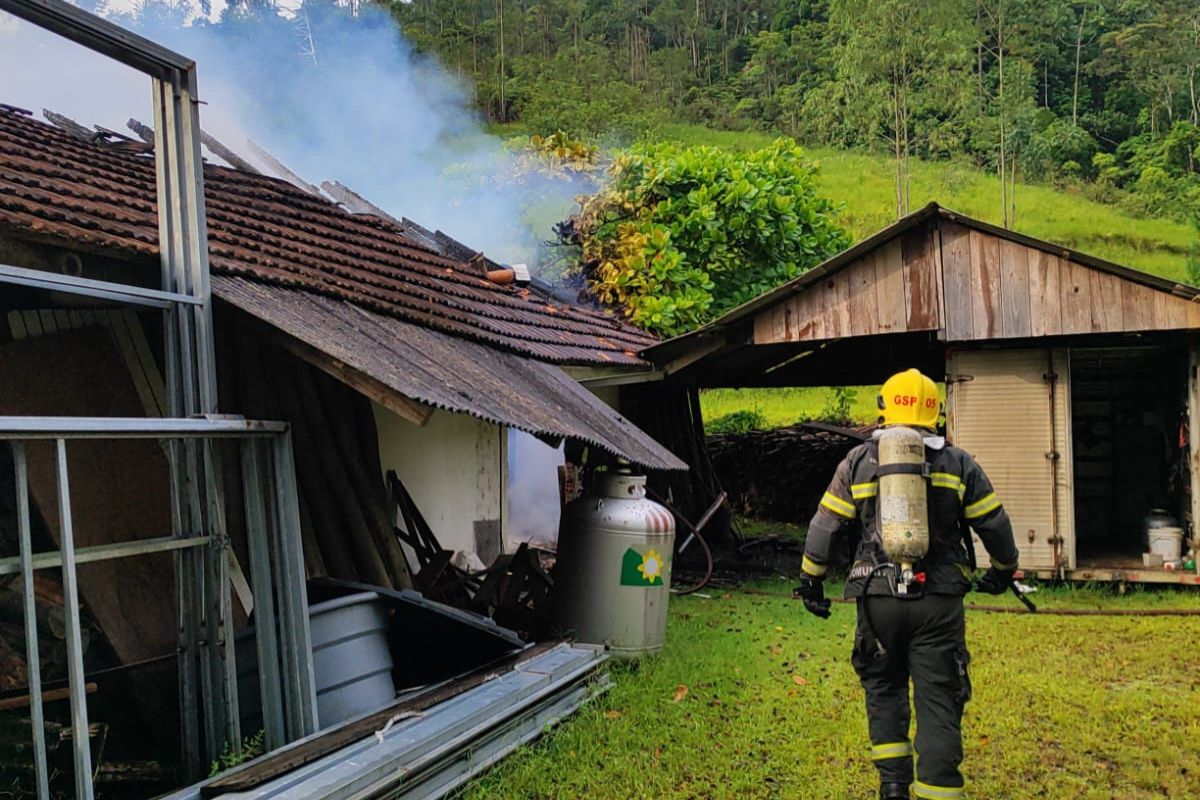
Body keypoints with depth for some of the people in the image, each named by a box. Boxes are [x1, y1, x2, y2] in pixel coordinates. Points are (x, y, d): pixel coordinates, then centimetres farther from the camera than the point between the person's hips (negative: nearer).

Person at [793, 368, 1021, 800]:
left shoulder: (859, 461, 3)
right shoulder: (959, 463, 4)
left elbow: (824, 526, 5)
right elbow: (995, 525, 9)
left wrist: (811, 581, 16)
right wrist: (1002, 571, 28)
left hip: (878, 599, 1)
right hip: (939, 601, 0)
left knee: (884, 688, 20)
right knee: (938, 702, 5)